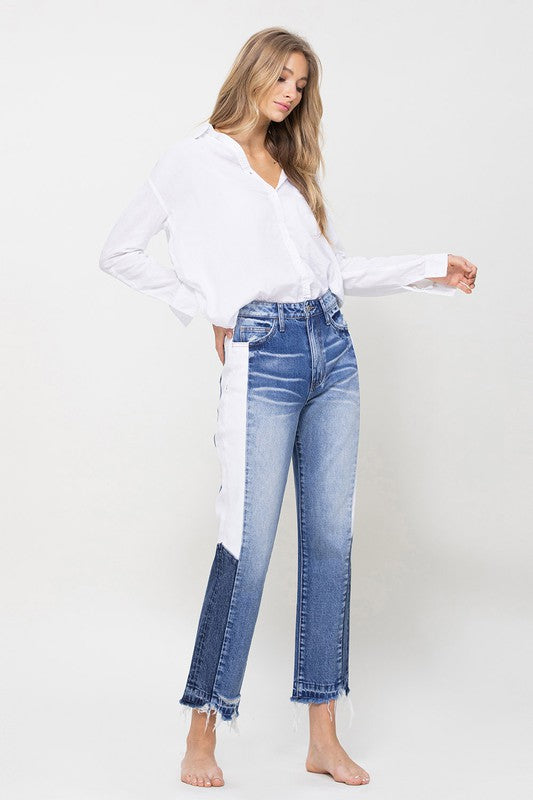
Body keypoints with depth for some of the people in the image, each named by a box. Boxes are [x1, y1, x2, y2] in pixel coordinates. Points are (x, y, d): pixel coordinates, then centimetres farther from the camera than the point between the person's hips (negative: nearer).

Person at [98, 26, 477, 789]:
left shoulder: (293, 168, 21)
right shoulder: (195, 159, 4)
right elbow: (121, 252, 3)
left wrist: (430, 268, 16)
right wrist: (207, 313, -1)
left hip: (332, 352, 6)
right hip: (262, 359, -6)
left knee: (330, 539, 4)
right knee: (248, 546, -8)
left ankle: (324, 738, 12)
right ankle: (202, 738, 7)